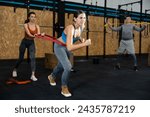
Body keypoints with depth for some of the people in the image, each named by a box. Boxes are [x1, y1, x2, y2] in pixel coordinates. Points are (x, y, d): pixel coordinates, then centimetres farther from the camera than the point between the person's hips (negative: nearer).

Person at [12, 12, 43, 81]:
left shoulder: (37, 26, -4)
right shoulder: (26, 25, -13)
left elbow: (38, 34, -18)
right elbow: (29, 34, -27)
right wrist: (33, 35, -48)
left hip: (31, 43, 2)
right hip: (24, 42, -2)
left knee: (32, 57, -13)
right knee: (21, 58, 9)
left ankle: (33, 75, -12)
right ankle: (15, 69, 38)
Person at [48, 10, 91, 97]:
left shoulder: (82, 26, -16)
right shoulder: (70, 28, -38)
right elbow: (70, 48, -47)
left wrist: (81, 39, -6)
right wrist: (85, 44, -47)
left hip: (66, 48, 7)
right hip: (59, 47, -7)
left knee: (62, 66, 25)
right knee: (68, 67, -20)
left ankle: (52, 77, 57)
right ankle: (64, 88, 5)